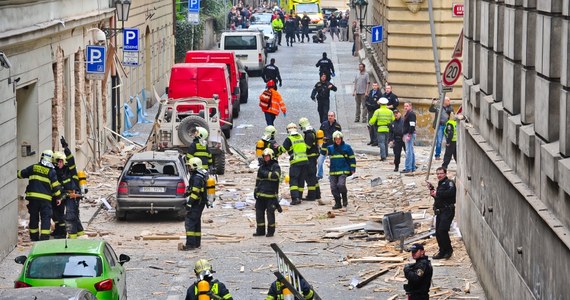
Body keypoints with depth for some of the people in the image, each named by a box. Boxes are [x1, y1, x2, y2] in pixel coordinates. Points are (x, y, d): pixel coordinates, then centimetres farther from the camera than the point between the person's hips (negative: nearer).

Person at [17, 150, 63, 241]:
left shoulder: (33, 168, 6)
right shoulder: (51, 171, -2)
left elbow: (21, 174, 16)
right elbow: (56, 185, -3)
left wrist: (18, 173, 40)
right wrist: (58, 197, 8)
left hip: (32, 196, 3)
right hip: (45, 198, -3)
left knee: (34, 217, 13)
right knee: (46, 218, -1)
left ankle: (34, 237, 20)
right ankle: (44, 237, -11)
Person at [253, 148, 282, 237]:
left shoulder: (275, 166, -3)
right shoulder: (262, 167, 18)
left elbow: (275, 175, -22)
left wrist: (265, 174, -16)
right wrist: (255, 190, 21)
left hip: (271, 194, -7)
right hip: (261, 195, 7)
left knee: (270, 213, -4)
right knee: (259, 212, 7)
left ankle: (271, 231, 5)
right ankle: (260, 230, 15)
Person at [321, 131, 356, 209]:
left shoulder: (347, 147, 3)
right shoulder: (330, 148, 11)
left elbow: (352, 158, 7)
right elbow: (323, 152, -3)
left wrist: (352, 169, 2)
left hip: (343, 171, -4)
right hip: (333, 172, 4)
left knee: (341, 185, -22)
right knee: (333, 188, -1)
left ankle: (345, 199, 4)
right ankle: (337, 203, 12)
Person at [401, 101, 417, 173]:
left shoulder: (411, 114, -12)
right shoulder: (407, 114, 19)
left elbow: (412, 125, -20)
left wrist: (409, 135, -23)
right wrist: (404, 135, 21)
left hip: (410, 134, -11)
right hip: (407, 134, 11)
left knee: (408, 151, -11)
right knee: (411, 152, 13)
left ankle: (408, 168, -13)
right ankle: (413, 167, 18)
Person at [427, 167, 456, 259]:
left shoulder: (449, 183, -7)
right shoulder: (440, 184, 22)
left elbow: (450, 192, -27)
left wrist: (437, 193, -19)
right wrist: (432, 189, 14)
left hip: (447, 211, -10)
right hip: (439, 212, 10)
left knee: (442, 230, -19)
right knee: (438, 232, 7)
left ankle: (448, 250, -5)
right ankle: (442, 252, 15)